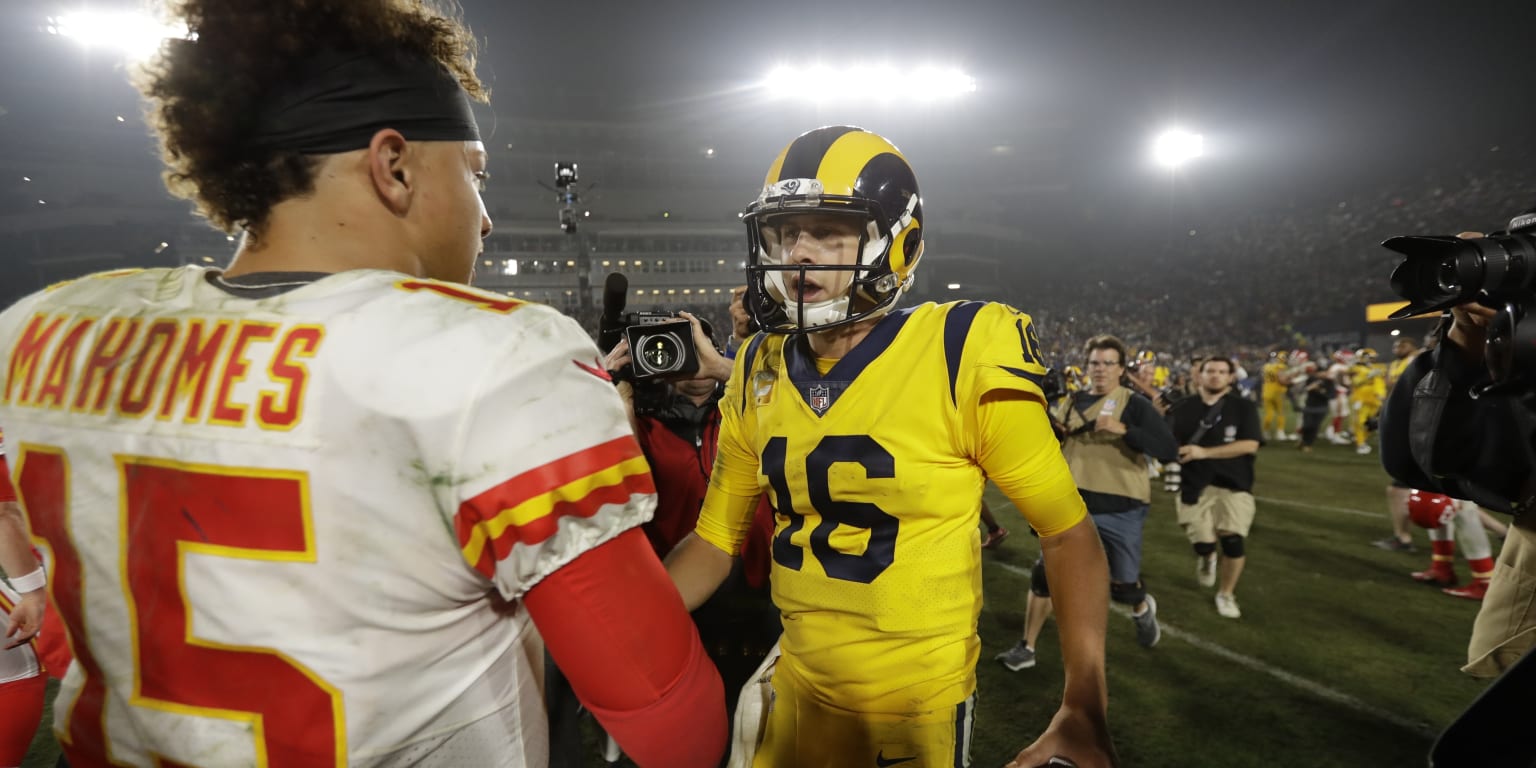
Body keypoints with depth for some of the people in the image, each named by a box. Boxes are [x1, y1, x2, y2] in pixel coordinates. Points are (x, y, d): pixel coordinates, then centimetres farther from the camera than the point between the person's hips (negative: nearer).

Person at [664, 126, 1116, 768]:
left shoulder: (961, 361, -18)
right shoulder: (760, 375, -3)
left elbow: (1068, 533, -10)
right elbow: (716, 540, 6)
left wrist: (1084, 704, -19)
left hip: (919, 707, -4)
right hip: (797, 689, 5)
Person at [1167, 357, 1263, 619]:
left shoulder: (1243, 408, 1)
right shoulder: (1182, 408, 6)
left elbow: (1250, 445, -11)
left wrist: (1204, 452, -17)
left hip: (1234, 485, 0)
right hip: (1194, 486, 1)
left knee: (1233, 540, -10)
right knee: (1204, 543, -9)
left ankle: (1226, 594, 17)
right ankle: (1207, 557, 32)